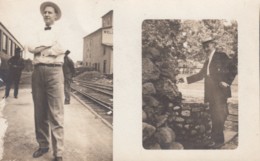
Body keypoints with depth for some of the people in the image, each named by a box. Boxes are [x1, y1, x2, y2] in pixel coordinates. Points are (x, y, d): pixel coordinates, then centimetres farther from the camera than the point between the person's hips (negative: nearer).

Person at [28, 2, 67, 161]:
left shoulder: (60, 32, 10)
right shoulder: (38, 33, 23)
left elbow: (59, 50, -8)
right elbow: (30, 48, 5)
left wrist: (39, 48, -1)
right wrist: (49, 44, -7)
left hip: (53, 71, -5)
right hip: (38, 71, 5)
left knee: (56, 114, -8)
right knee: (40, 112, 7)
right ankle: (43, 145, 19)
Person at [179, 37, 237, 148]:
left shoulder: (221, 56, 0)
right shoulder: (207, 61, 22)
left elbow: (233, 69, -6)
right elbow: (200, 75, 22)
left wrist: (227, 82, -15)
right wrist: (186, 79, 14)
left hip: (220, 91, -7)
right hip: (211, 93, 7)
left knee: (219, 115, -8)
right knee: (214, 116, 9)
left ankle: (217, 139, -3)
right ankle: (217, 139, 16)